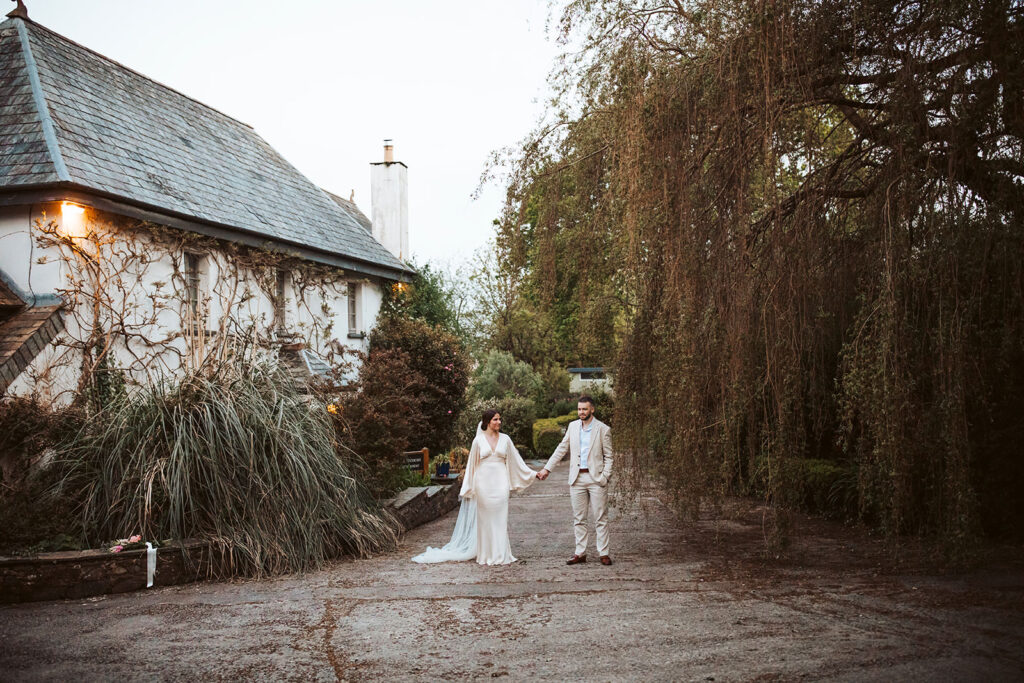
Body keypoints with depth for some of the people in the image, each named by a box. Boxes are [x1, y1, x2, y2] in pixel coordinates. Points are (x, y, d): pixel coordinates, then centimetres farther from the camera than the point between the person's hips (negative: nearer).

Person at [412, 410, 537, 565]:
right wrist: (467, 489, 6)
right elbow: (471, 464, 6)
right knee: (484, 519, 1)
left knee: (500, 519, -1)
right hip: (483, 482, -1)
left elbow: (516, 460, 13)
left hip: (500, 483, 2)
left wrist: (533, 474, 10)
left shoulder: (505, 439, 8)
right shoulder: (479, 440, 2)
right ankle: (486, 554, 9)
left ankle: (500, 554, 6)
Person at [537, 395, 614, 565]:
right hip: (577, 478, 4)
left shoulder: (603, 429, -2)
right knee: (578, 519, 7)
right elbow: (561, 449, 13)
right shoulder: (573, 426, 9)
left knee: (600, 518, 0)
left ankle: (603, 553, 6)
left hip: (596, 478, -4)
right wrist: (547, 469, 9)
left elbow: (608, 456, 0)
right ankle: (580, 553, 14)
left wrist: (605, 476, -11)